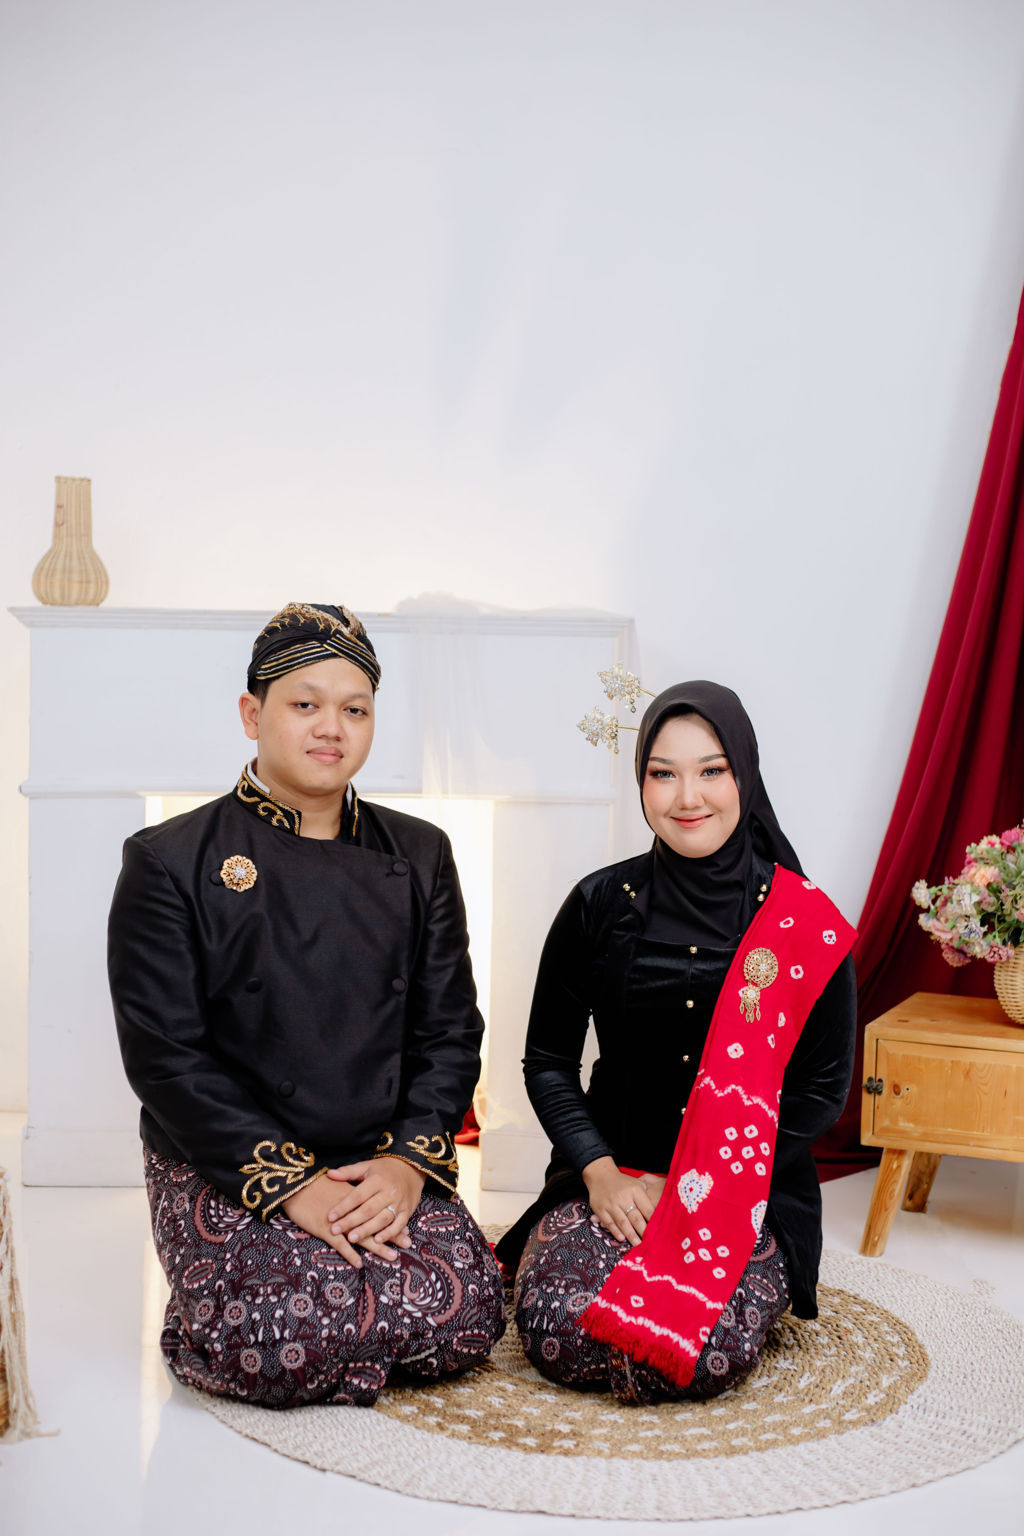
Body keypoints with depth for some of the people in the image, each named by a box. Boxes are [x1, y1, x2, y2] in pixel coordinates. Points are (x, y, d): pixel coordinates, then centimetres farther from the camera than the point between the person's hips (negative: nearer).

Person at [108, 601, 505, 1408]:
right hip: (224, 1171, -3)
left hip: (384, 1168, 4)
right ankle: (202, 1329, 7)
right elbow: (165, 1055, -8)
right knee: (301, 1337, -27)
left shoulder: (419, 857, 10)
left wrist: (411, 1160, -9)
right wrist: (287, 1181, -16)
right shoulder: (168, 863, -2)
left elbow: (451, 1030, 8)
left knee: (463, 1317, -20)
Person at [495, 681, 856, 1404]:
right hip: (611, 1175, 1)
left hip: (752, 1193, -1)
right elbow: (548, 1060, 7)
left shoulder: (807, 924, -3)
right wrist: (599, 1171, -10)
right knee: (554, 1329, -25)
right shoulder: (600, 905, 1)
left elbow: (825, 1086, -1)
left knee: (716, 1353, -28)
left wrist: (698, 1188, -9)